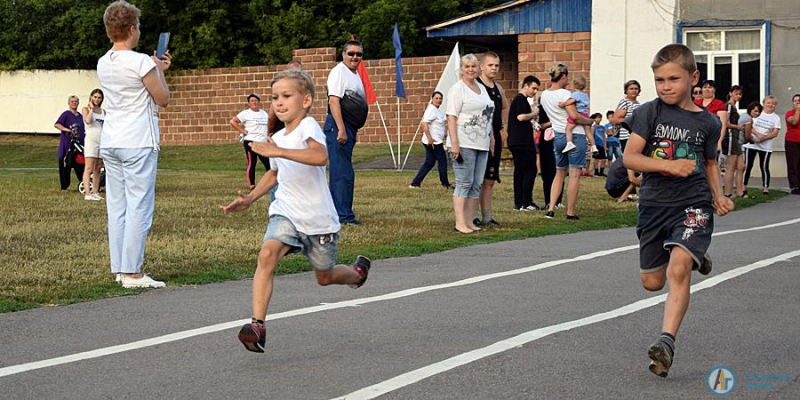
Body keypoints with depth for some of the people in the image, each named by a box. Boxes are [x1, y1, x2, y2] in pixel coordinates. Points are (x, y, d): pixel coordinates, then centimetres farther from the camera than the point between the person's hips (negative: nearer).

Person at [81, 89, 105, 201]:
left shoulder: (103, 112, 17)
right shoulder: (86, 109, 3)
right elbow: (87, 120, -17)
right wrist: (91, 109, -7)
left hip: (102, 140, 6)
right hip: (91, 139, -6)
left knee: (98, 169, 7)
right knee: (89, 168, -13)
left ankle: (95, 193, 12)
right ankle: (87, 193, -20)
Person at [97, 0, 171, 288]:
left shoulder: (103, 64, 10)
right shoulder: (142, 62, -12)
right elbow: (163, 99, -5)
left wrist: (157, 69, 24)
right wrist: (160, 71, 9)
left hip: (109, 143, 7)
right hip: (138, 144, -7)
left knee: (116, 207, 8)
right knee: (139, 207, -5)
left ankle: (119, 269, 11)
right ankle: (131, 272, -6)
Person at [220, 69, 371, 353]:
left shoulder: (308, 126, -16)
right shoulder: (277, 138, 7)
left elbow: (321, 156, -39)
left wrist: (278, 152, -44)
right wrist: (249, 198, 14)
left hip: (318, 218, -5)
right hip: (285, 213, 5)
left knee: (325, 277, 14)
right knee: (267, 253, -25)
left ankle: (358, 271, 50)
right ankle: (257, 325, -30)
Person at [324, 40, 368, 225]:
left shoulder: (355, 74, 20)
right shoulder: (339, 72, -10)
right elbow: (334, 101, -19)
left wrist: (354, 131, 24)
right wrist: (341, 130, -25)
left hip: (348, 128, 10)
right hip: (338, 127, -10)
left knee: (340, 172, 14)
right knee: (343, 172, -9)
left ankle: (336, 213, 20)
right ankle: (344, 215, -8)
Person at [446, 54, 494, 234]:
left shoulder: (482, 88, 19)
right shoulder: (457, 89, -5)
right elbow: (451, 117, -12)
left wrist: (491, 137, 17)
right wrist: (454, 143, -20)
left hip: (481, 144, 8)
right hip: (464, 144, -8)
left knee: (476, 184, 6)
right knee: (464, 183, -9)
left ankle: (469, 221, 11)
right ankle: (460, 223, -8)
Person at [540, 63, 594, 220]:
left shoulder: (544, 95, 7)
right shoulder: (564, 93, -16)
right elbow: (574, 115, -21)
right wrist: (589, 121, -7)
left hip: (558, 136, 7)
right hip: (575, 136, -7)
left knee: (559, 173, 17)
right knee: (575, 174, -1)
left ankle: (551, 208, 6)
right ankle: (570, 212, 0)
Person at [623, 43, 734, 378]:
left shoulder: (707, 122, 3)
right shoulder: (650, 112, -2)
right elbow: (629, 157, -9)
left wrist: (719, 197, 5)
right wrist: (668, 165, -22)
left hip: (693, 204, -2)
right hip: (654, 204, 2)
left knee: (678, 269, -24)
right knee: (651, 282, 14)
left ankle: (667, 342, -26)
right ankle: (693, 257, 46)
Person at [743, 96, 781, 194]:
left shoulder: (776, 118, 5)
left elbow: (775, 133, -2)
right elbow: (748, 126, -1)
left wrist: (763, 138, -15)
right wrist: (758, 134, -16)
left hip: (766, 146, 0)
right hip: (751, 144, 0)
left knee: (764, 167, 1)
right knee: (747, 165, -1)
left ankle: (765, 187, 7)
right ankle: (743, 186, 5)